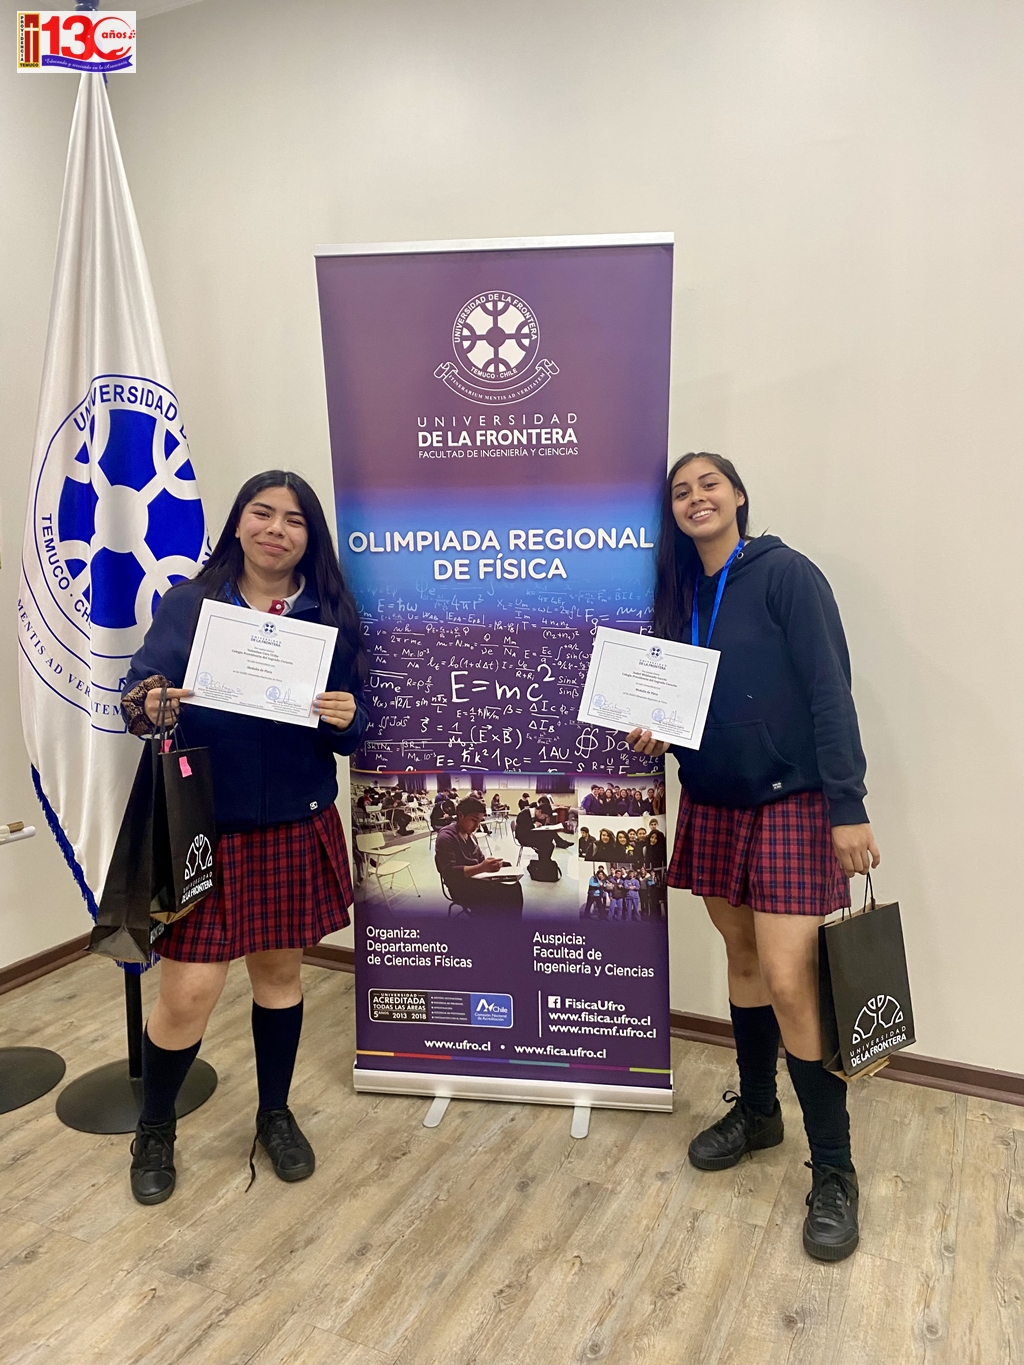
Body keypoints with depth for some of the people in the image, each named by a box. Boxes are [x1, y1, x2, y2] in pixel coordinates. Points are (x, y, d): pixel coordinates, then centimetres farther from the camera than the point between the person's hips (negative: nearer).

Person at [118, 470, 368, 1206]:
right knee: (188, 992, 0)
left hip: (295, 828, 2)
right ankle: (154, 1130, 30)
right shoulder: (187, 604, -1)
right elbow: (138, 686, -3)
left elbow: (355, 729, 2)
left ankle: (276, 1115, 39)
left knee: (280, 971, 15)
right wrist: (146, 706, -25)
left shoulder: (330, 615, 2)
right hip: (202, 830, -1)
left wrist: (346, 720, -20)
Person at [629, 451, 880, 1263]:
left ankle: (834, 1171, 10)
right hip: (713, 803, 6)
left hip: (791, 803, -6)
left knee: (789, 980, -8)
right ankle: (757, 1110, 35)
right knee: (742, 957, 16)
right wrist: (657, 730, -5)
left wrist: (848, 806, -19)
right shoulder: (682, 593, 10)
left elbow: (830, 691, -14)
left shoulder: (786, 574, -10)